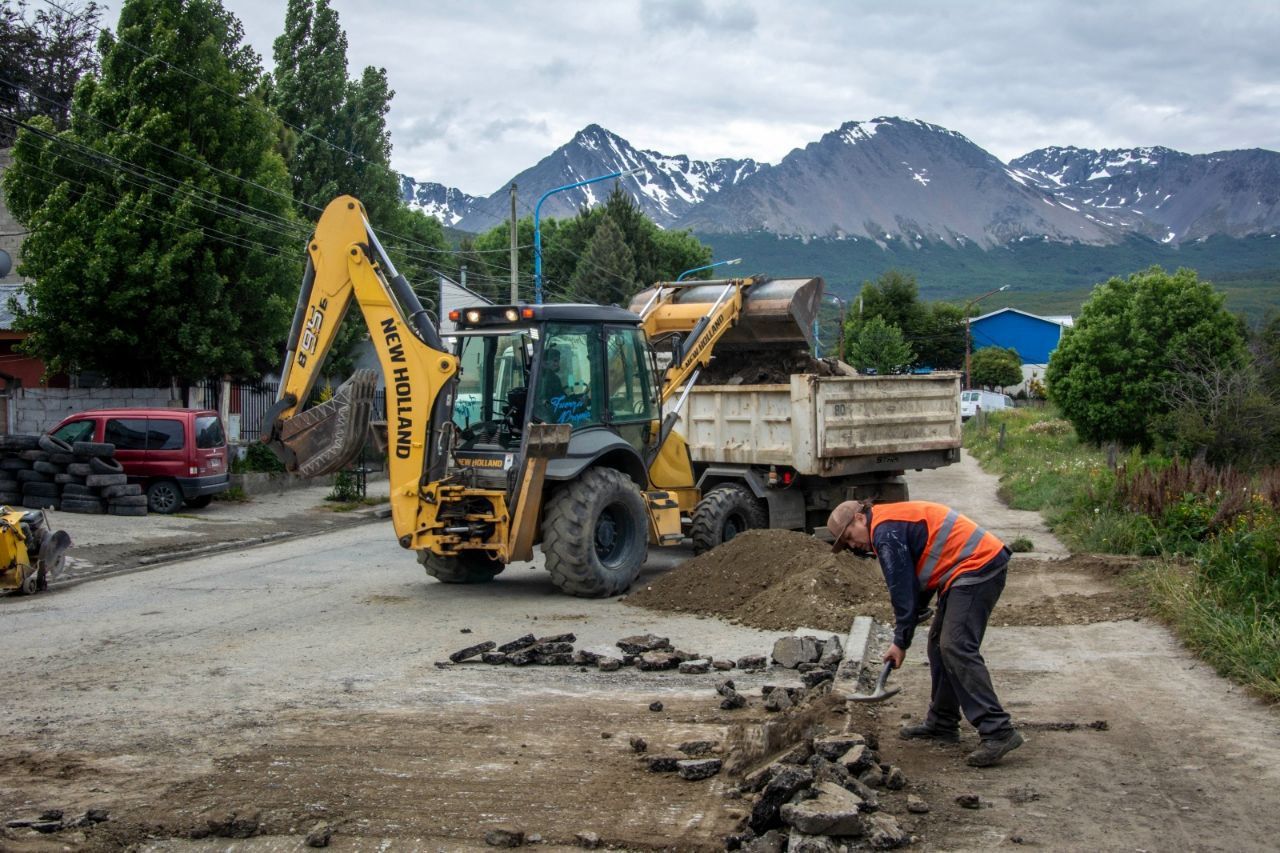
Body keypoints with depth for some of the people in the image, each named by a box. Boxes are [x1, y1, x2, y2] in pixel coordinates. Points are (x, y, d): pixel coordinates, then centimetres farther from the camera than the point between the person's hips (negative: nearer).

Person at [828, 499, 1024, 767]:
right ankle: (942, 724, 20)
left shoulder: (885, 531, -11)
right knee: (940, 645, 14)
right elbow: (917, 579, 25)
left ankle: (998, 731, -23)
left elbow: (902, 589, -12)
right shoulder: (895, 521, 21)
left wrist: (901, 641, -6)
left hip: (977, 566, -11)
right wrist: (908, 616, 15)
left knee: (956, 648, -17)